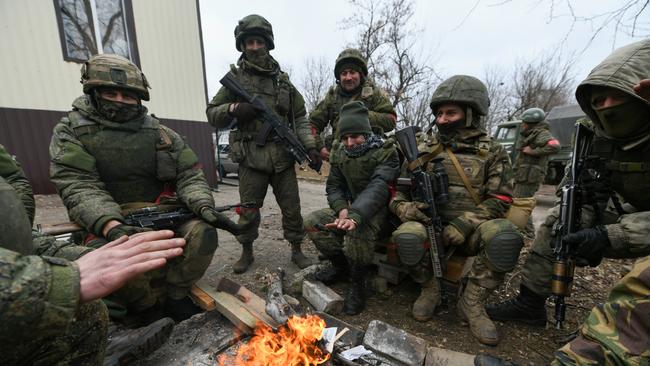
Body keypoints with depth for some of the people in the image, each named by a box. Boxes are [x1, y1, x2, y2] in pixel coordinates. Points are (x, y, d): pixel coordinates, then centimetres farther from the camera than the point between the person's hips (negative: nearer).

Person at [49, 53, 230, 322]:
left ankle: (175, 296, 1)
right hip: (106, 222, -1)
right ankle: (152, 306, 0)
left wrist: (203, 206, -22)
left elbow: (190, 175, -1)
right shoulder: (70, 132, 1)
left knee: (202, 234, -23)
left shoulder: (159, 133, 6)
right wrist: (112, 226, -31)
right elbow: (78, 188, -13)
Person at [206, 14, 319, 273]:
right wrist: (233, 109, -14)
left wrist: (310, 145, -2)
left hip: (283, 157, 2)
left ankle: (296, 250, 23)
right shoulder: (235, 77, 6)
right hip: (251, 158, -1)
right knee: (248, 210, 8)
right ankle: (247, 252, 28)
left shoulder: (283, 79, 11)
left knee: (291, 208, 6)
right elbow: (212, 114, 7)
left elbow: (300, 117, 10)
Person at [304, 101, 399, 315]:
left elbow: (378, 188, -31)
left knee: (357, 231, -37)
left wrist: (355, 216, -48)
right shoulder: (339, 155, 3)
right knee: (312, 222, -11)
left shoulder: (386, 153, -15)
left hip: (379, 212, -6)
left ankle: (356, 282, -9)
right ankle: (340, 265, 9)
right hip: (349, 209, 6)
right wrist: (342, 209, -17)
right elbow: (333, 187, 5)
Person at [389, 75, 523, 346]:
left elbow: (499, 200, -2)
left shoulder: (491, 152, 5)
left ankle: (471, 303, -6)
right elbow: (397, 189, 7)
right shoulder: (422, 148, 6)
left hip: (470, 228, 1)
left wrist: (465, 223, -18)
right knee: (407, 237, -33)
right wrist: (404, 207, -16)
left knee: (504, 236, -31)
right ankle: (430, 289, -1)